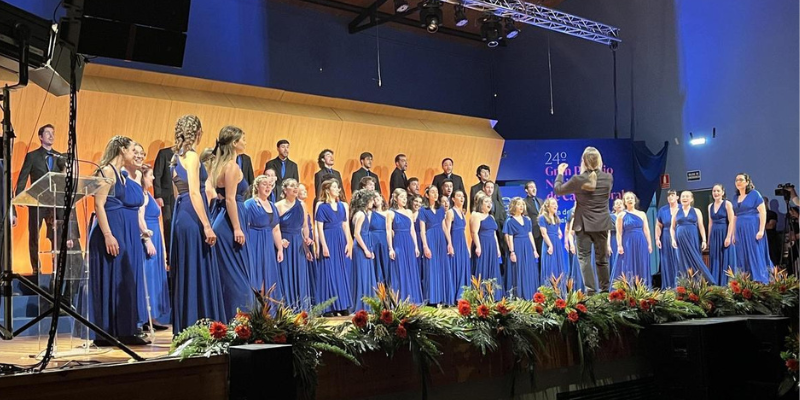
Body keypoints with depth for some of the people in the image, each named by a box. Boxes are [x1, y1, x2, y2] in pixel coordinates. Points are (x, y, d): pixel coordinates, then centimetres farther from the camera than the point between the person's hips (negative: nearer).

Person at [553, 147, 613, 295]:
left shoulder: (578, 179, -15)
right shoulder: (608, 178, -5)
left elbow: (558, 190, -1)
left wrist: (560, 173, 14)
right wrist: (597, 171, 25)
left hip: (584, 225, -3)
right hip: (602, 224, 3)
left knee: (584, 257, 3)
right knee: (602, 258, 13)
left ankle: (590, 289, -4)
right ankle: (604, 288, 19)